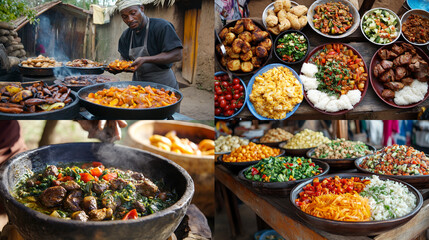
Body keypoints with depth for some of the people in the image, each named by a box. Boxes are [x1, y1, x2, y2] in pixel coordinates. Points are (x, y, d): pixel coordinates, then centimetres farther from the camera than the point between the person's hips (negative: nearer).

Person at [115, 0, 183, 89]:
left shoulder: (162, 26, -14)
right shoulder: (125, 36, 8)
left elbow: (177, 55, -22)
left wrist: (145, 59, -29)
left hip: (163, 84, -6)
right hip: (138, 84, 6)